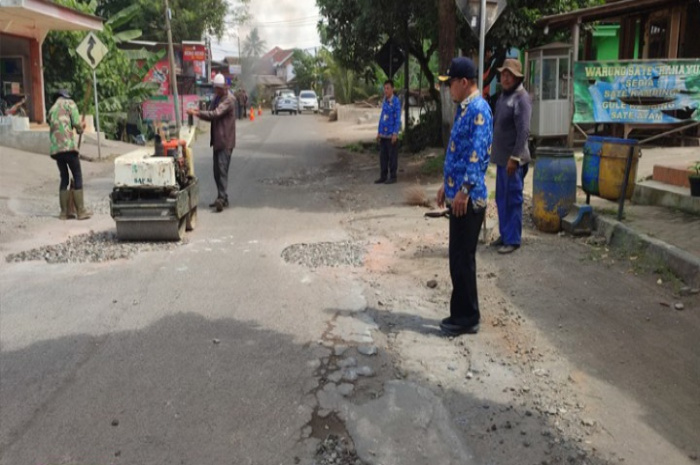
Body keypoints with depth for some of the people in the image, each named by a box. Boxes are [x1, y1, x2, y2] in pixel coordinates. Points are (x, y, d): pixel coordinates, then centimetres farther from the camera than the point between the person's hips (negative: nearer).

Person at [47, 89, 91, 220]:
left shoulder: (51, 110, 24)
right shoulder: (69, 103, 7)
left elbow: (53, 128, 20)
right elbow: (76, 123, -4)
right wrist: (81, 128, 17)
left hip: (55, 149, 6)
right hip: (68, 146, -6)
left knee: (64, 178, 12)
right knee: (77, 177, -2)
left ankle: (64, 212, 10)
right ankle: (81, 211, -5)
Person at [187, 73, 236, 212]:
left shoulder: (229, 99, -12)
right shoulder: (216, 98, 16)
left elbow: (215, 114, -23)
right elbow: (211, 115, 13)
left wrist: (197, 112, -25)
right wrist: (199, 112, -6)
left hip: (225, 140, -9)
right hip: (217, 140, 9)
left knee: (222, 169, -14)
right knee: (217, 171, 11)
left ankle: (222, 198, -15)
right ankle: (221, 198, 18)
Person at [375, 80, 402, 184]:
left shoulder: (396, 101, -10)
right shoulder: (384, 101, 10)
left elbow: (398, 119, -12)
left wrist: (395, 133, -15)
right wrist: (379, 132, 15)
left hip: (391, 134, -7)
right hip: (383, 134, 7)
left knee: (392, 157, 2)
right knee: (383, 156, 11)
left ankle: (392, 177, 10)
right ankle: (383, 176, 19)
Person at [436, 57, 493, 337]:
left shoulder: (478, 110, -15)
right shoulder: (464, 109, 16)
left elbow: (478, 154, -21)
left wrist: (464, 191, -23)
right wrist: (446, 185, 23)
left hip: (468, 197, -10)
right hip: (457, 194, 10)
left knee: (463, 258, -2)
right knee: (457, 257, 14)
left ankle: (467, 319, 9)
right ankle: (461, 314, 24)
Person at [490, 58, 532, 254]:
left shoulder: (521, 98, -13)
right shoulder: (503, 95, 14)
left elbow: (524, 131, -19)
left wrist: (515, 157, -22)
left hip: (513, 158, -9)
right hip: (501, 157, 9)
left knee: (513, 199, -2)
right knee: (502, 198, 15)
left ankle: (512, 240, 6)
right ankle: (504, 235, 26)